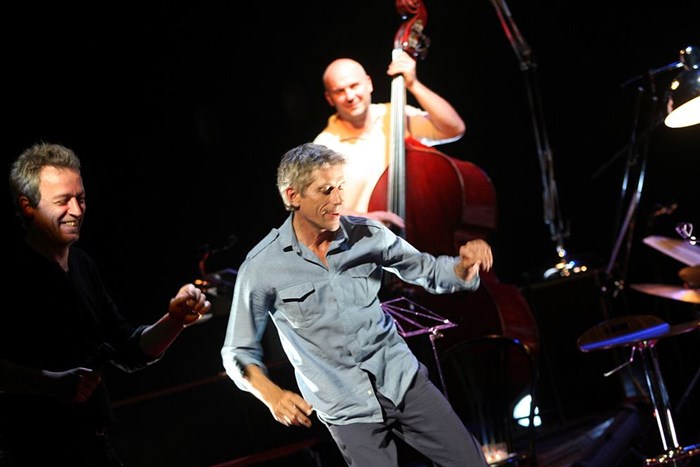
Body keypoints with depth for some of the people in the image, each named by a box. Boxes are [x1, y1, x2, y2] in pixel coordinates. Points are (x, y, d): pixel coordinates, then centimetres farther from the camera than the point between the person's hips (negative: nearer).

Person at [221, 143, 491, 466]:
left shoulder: (367, 234, -3)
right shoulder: (261, 267, -11)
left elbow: (427, 271, 9)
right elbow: (239, 352, -2)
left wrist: (465, 265, -13)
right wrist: (271, 394, -21)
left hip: (403, 380, 3)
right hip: (347, 409, -3)